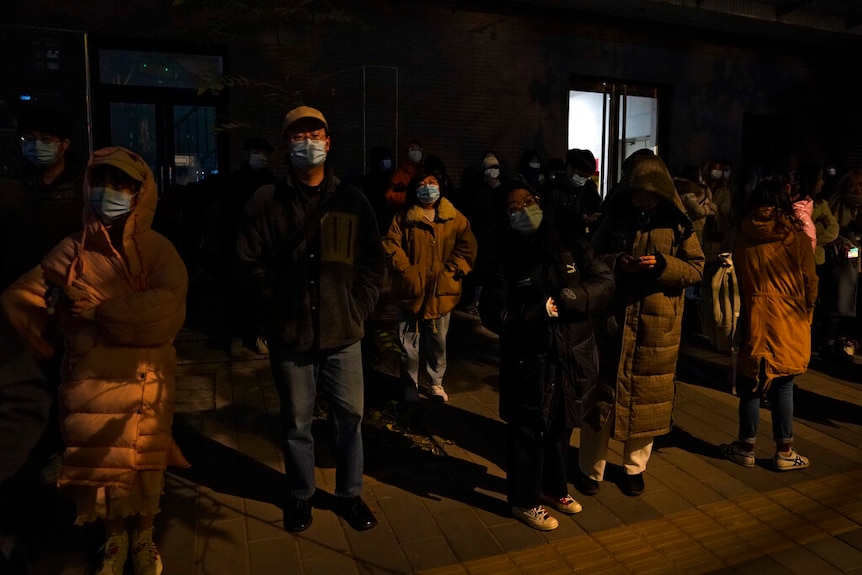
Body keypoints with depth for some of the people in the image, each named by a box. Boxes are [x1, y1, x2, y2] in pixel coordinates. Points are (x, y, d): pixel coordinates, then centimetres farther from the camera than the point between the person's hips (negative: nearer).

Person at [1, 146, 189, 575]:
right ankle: (114, 538, 39)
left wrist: (98, 308, -16)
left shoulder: (157, 250, -5)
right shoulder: (72, 250, 1)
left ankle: (143, 537, 38)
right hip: (88, 379, 2)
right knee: (98, 463, 13)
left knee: (143, 461, 12)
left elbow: (165, 307, -20)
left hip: (144, 378, -1)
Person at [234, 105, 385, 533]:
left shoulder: (352, 201, 3)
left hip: (342, 334, 1)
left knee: (350, 417, 11)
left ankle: (349, 494, 32)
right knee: (297, 423, 13)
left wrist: (358, 308, -3)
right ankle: (300, 496, 35)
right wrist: (273, 317, -8)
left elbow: (372, 261, 5)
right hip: (290, 336, -1)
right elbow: (250, 265, -3)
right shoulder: (266, 201, -1)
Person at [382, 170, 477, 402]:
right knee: (409, 342, 6)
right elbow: (390, 245, -4)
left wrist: (452, 270, -9)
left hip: (441, 291, 1)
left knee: (438, 341, 13)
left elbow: (467, 246, -1)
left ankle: (436, 382, 32)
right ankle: (410, 384, 23)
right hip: (411, 290, -1)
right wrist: (405, 269, -13)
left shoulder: (455, 218, 2)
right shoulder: (403, 218, 1)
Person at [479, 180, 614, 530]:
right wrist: (537, 312, -21)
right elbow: (493, 314, -12)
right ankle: (525, 501, 29)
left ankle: (553, 486, 45)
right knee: (529, 432, 9)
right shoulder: (506, 261, -8)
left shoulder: (570, 246, -1)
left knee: (561, 427, 22)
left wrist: (571, 298, -20)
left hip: (573, 357, 4)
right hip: (530, 363, -4)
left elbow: (605, 282, -4)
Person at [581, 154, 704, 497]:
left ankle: (635, 467, 29)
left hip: (657, 325, 0)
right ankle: (591, 468, 20)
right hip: (612, 319, 0)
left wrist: (662, 264, -18)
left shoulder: (677, 224, 1)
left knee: (647, 396, 9)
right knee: (602, 393, 4)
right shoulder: (613, 219, 2)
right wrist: (616, 263, -15)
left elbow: (697, 269, 0)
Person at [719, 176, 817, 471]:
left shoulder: (743, 234, -2)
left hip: (754, 318, 1)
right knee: (783, 386, 8)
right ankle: (784, 452, 16)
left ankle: (746, 448, 18)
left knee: (751, 385, 9)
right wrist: (806, 314, 16)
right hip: (789, 321, -1)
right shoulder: (797, 237, -6)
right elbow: (810, 283, 1)